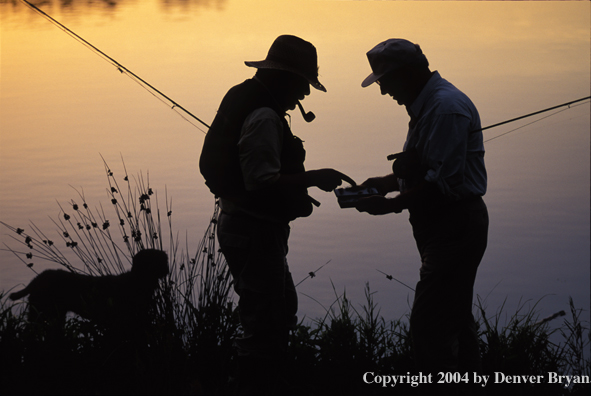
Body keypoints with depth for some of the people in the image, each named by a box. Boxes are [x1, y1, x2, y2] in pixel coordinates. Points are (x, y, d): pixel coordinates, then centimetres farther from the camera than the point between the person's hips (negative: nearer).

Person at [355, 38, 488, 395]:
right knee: (456, 317, 17)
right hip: (449, 226, 11)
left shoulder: (446, 107, -19)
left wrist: (393, 204, -17)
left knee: (430, 324, -12)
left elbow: (443, 182, -24)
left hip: (455, 227, -11)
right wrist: (387, 182, 9)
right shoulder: (427, 104, 15)